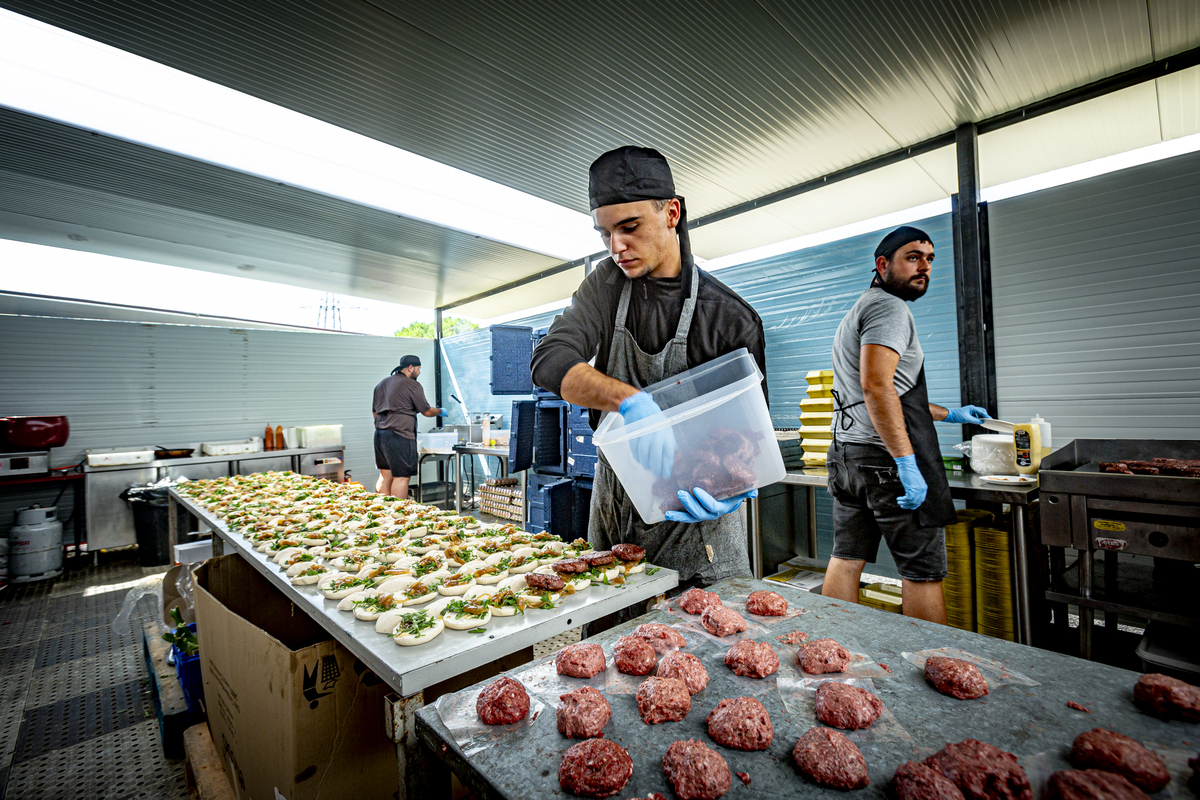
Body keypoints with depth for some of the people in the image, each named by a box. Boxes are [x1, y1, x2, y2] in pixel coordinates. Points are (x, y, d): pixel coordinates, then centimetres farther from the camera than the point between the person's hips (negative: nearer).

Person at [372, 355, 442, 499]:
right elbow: (426, 411, -1)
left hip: (380, 433, 8)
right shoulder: (412, 385, -6)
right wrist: (440, 411, 16)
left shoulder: (382, 383, 19)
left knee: (385, 475, 14)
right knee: (401, 477, -4)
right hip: (400, 436, -8)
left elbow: (374, 411, 24)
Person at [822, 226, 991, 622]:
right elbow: (876, 386, -22)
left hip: (845, 452, 10)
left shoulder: (859, 309, 24)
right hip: (884, 456, -9)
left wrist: (947, 414, 36)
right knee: (923, 570, 2)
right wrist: (907, 463, -22)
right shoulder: (889, 307, -7)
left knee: (846, 559, 13)